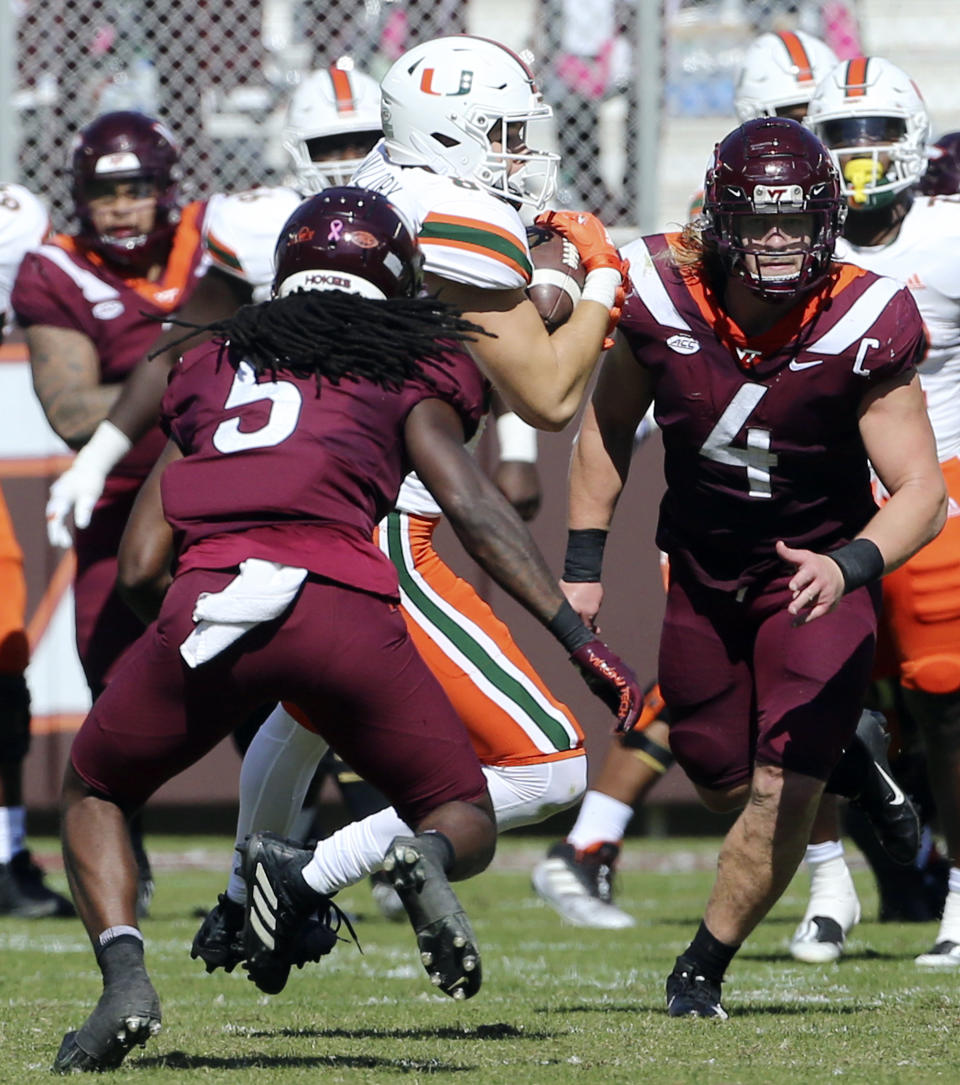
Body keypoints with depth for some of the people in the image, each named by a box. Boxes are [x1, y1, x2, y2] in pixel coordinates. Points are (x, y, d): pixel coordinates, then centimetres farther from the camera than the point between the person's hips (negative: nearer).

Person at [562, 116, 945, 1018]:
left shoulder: (862, 326, -25)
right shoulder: (663, 296, -17)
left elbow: (921, 492, -26)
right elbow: (608, 429, 1)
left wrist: (848, 567, -44)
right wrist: (584, 563, 0)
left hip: (818, 573, -3)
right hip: (703, 569, 3)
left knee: (784, 794, -14)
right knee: (723, 781, 14)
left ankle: (701, 968, 6)